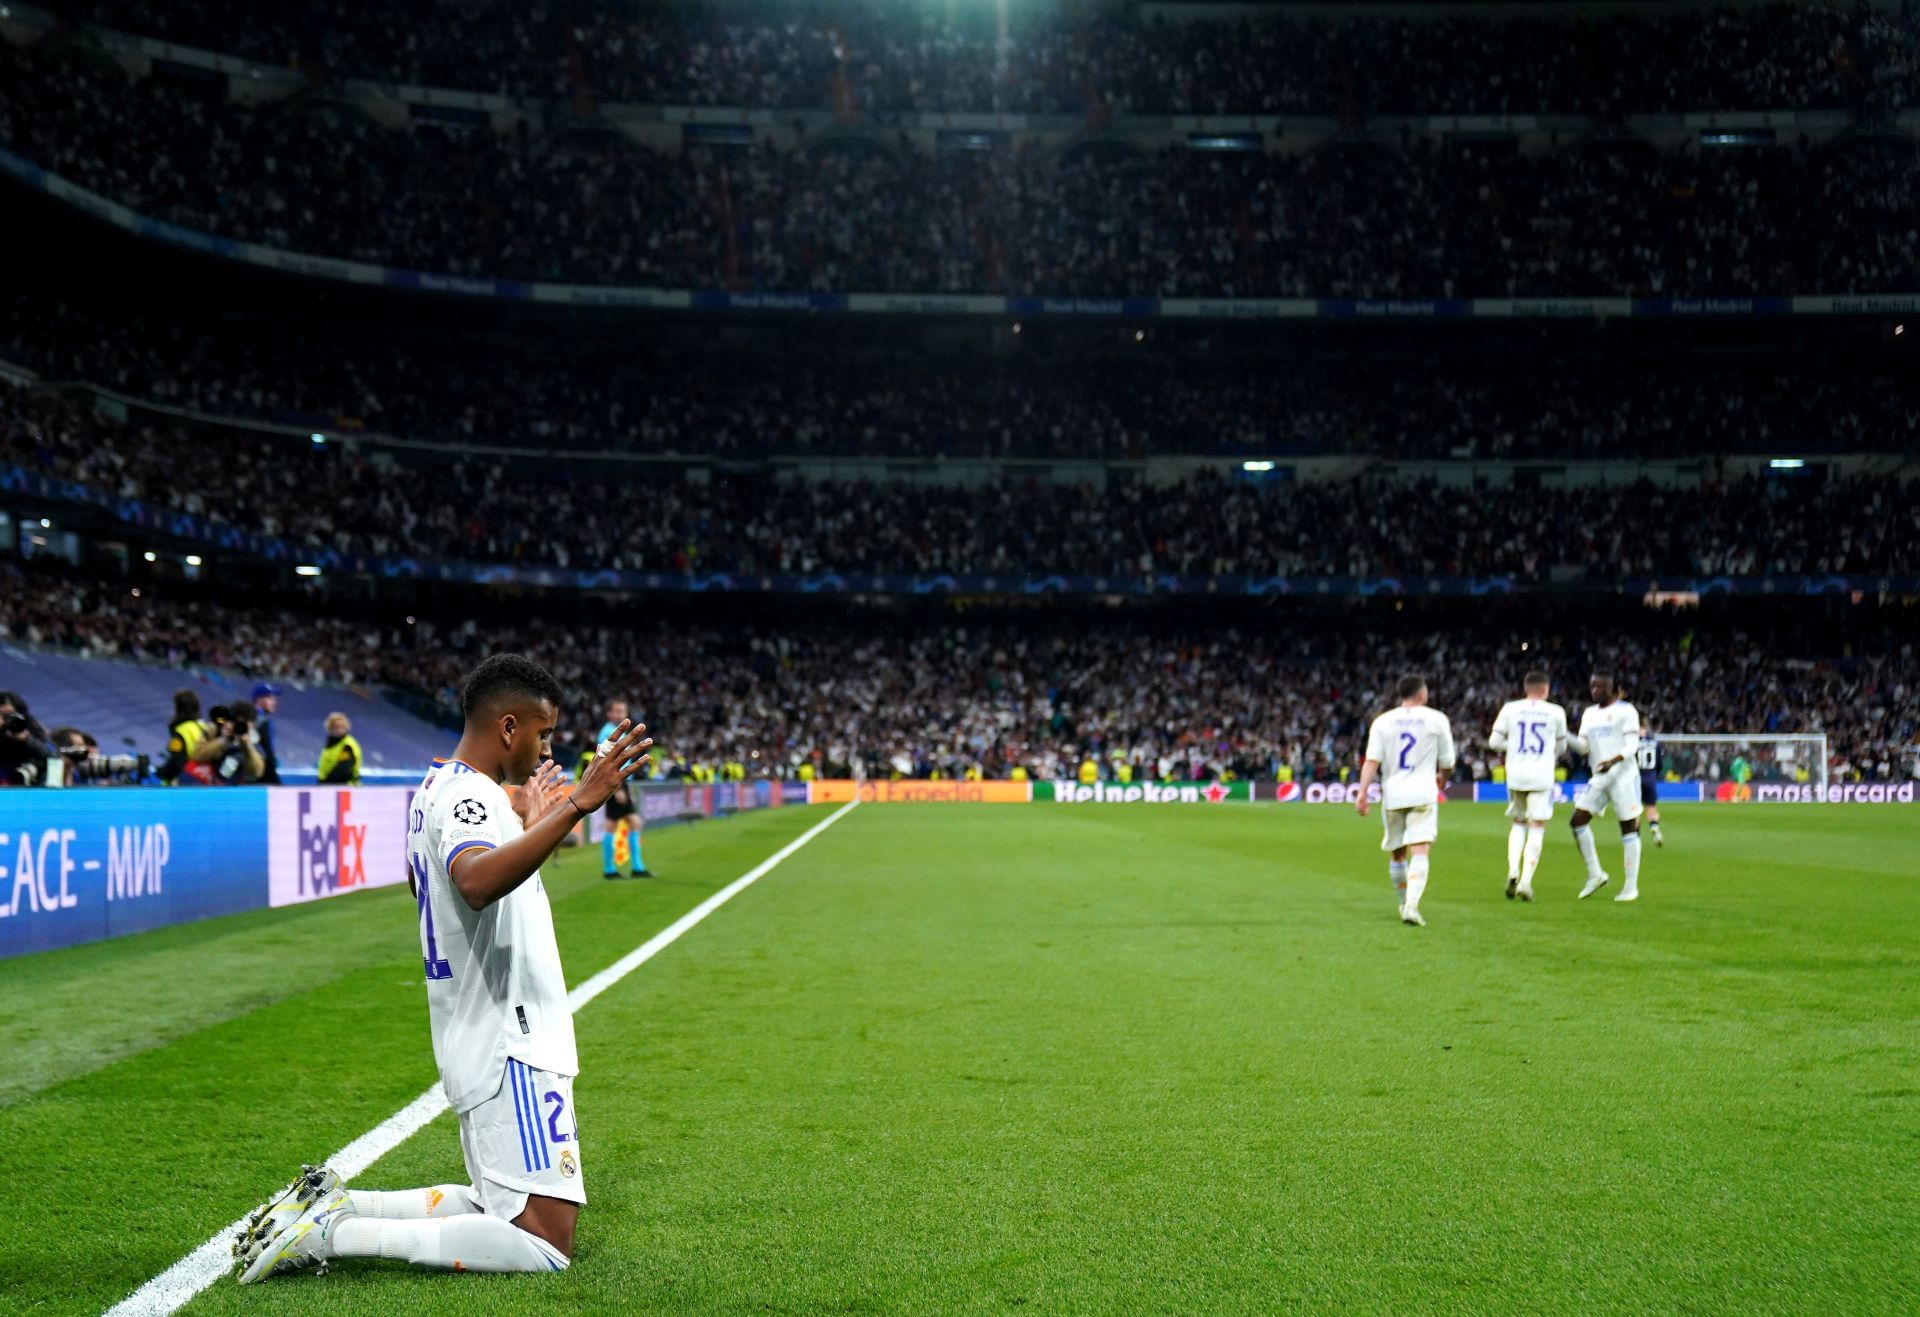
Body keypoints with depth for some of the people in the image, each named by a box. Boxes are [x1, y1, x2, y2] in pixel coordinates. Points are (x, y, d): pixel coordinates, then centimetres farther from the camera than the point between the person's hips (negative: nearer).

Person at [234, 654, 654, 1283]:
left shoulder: (434, 789, 13)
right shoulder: (469, 795, -18)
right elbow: (477, 883, -41)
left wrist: (525, 822, 35)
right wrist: (574, 806, -48)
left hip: (480, 1046, 11)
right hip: (511, 1049, -11)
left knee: (499, 1204, 23)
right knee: (544, 1243, -11)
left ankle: (334, 1203, 14)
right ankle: (336, 1233, -12)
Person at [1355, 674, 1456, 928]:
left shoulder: (1382, 721, 4)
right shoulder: (1437, 719, 2)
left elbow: (1372, 760, -5)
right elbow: (1447, 762, 8)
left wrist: (1362, 793, -7)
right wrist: (1442, 779, 29)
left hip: (1392, 795, 3)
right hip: (1423, 794, -2)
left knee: (1397, 854, 17)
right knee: (1419, 853, -10)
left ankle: (1405, 904, 31)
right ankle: (1412, 906, -27)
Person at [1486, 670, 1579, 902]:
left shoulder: (1510, 709, 1)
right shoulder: (1556, 712, 1)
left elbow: (1494, 741, 2)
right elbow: (1561, 746, 13)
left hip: (1515, 773, 2)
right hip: (1542, 776, -2)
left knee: (1518, 823, 18)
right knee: (1537, 828, 1)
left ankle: (1513, 871, -1)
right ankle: (1526, 881, -9)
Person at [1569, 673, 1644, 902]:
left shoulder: (1625, 711, -5)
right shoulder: (1589, 713, 15)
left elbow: (1632, 745, -12)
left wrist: (1614, 760, -29)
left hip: (1623, 775, -6)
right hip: (1599, 778, 6)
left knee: (1629, 828, -3)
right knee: (1578, 820, -5)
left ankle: (1631, 887, 1)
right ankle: (1595, 874, 6)